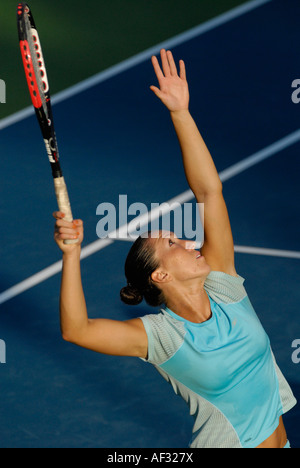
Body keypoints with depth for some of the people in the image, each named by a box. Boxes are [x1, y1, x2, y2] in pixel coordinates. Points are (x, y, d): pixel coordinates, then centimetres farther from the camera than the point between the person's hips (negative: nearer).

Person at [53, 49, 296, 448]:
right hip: (227, 444, -5)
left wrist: (181, 114, -15)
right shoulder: (160, 336, -19)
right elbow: (76, 329, -33)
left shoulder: (222, 288, -7)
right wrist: (71, 252, -41)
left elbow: (208, 190, -11)